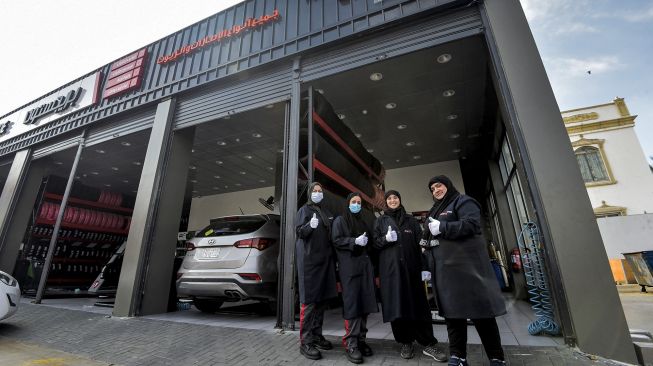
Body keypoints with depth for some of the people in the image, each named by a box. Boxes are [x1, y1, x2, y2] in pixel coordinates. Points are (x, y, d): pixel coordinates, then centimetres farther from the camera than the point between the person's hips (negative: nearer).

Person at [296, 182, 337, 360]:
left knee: (322, 299, 10)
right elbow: (299, 232, -11)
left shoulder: (326, 213, 17)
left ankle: (317, 335, 21)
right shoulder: (304, 210, -1)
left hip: (325, 260, 7)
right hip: (309, 260, -6)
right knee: (309, 300, -5)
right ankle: (305, 342, 2)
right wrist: (310, 225, -30)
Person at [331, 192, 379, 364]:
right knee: (352, 303, -8)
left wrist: (366, 241, 2)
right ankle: (351, 344, -3)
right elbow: (336, 240, -5)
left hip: (365, 264, 5)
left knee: (365, 302, 2)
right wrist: (355, 241, -14)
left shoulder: (366, 222, 20)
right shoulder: (340, 220, 6)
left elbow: (372, 241, 23)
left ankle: (361, 340, 12)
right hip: (349, 266, -5)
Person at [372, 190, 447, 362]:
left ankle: (429, 344, 11)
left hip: (411, 267, 1)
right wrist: (385, 239, -15)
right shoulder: (381, 221, 11)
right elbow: (375, 242, 6)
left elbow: (420, 243, 7)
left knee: (418, 304, 1)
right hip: (390, 268, -1)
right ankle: (406, 343, 14)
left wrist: (424, 267, -2)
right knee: (397, 305, 0)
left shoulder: (410, 220, 13)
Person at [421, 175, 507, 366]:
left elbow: (471, 224, -18)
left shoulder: (463, 202, -1)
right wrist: (426, 241, 9)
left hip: (466, 265, -7)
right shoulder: (436, 209, 23)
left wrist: (442, 227, -17)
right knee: (451, 311, 8)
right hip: (445, 268, 8)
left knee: (480, 310, -1)